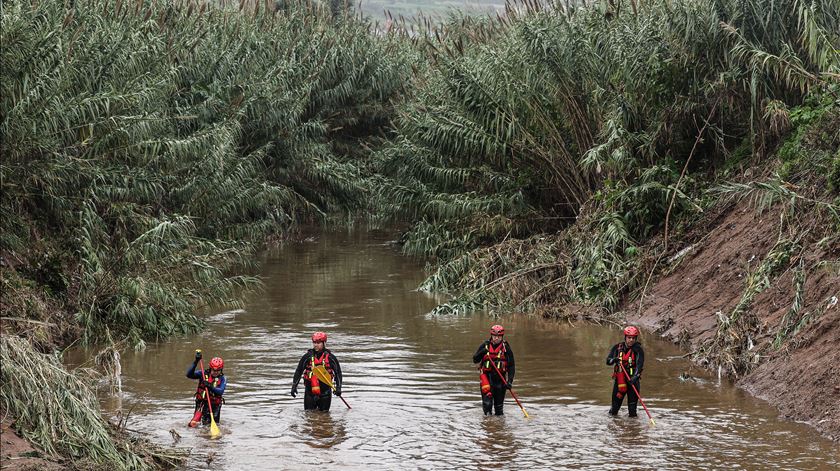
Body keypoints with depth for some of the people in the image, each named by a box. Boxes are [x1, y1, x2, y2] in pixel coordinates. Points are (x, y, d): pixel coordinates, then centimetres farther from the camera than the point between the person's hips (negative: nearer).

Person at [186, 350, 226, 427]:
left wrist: (211, 387, -39)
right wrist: (196, 362, -24)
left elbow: (220, 391, -20)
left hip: (215, 404, 1)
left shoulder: (222, 379, -2)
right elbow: (189, 374, -15)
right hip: (202, 402, -1)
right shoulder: (204, 374, -3)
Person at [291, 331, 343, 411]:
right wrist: (294, 386, 1)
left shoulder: (330, 358, 0)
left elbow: (338, 372, 8)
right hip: (310, 391, 0)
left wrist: (338, 387, -1)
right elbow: (298, 372, 8)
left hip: (325, 391, 0)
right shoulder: (307, 357, 1)